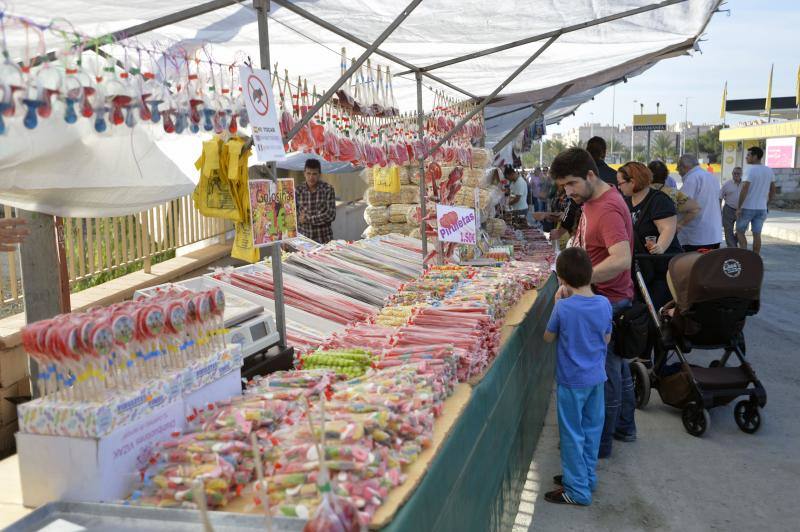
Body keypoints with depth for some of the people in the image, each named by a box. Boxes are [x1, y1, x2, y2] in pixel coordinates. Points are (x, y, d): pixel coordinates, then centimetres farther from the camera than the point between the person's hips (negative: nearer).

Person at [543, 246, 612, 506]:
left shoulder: (563, 307, -21)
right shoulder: (604, 304, -7)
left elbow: (548, 337, -5)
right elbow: (607, 339, 7)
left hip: (572, 380, -5)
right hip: (596, 377, 5)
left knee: (572, 434, 6)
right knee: (592, 429, 19)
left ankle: (577, 490, 15)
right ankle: (587, 476, 34)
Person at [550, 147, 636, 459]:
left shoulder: (608, 209, -24)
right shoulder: (592, 201, 8)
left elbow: (621, 259, -37)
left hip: (607, 301, -10)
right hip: (607, 298, 10)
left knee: (606, 373, 2)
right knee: (617, 366, 22)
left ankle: (601, 444, 16)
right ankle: (624, 427, 38)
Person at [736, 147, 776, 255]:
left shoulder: (750, 170, -14)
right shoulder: (769, 171, 7)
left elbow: (744, 190, -20)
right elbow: (773, 191, 13)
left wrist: (739, 208, -15)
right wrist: (766, 204, 22)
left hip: (748, 207, -6)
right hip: (762, 208, 6)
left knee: (740, 231, 8)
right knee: (757, 234, 8)